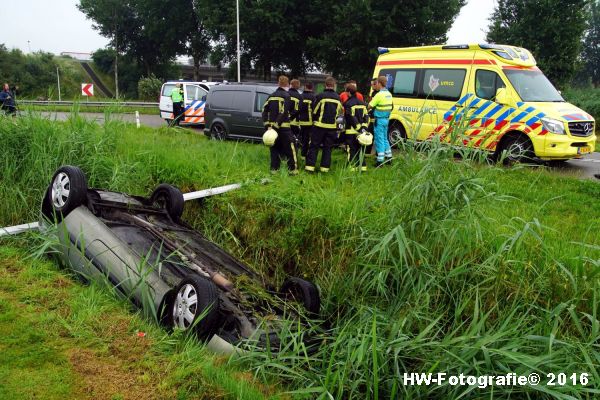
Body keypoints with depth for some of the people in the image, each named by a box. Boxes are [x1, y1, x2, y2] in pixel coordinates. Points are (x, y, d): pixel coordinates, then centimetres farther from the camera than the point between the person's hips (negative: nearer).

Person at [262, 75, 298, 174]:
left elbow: (264, 110, 5)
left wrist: (267, 123, 1)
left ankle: (274, 168, 13)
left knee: (274, 147, 13)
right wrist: (278, 124, -17)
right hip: (283, 126, -6)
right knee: (290, 147, 0)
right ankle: (293, 169, 0)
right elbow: (283, 112, -17)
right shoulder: (286, 95, -8)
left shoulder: (272, 96, 12)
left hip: (272, 126, 6)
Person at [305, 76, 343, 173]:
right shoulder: (338, 97, 5)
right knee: (327, 148, 10)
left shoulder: (320, 96, -8)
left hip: (320, 125, -3)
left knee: (314, 146, 4)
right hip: (332, 126, 3)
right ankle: (325, 167, 9)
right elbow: (340, 111, 16)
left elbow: (314, 111, -2)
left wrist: (314, 121, 15)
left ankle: (310, 166, 0)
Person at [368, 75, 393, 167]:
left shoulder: (379, 95, -18)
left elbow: (369, 106, -16)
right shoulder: (389, 94, 9)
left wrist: (372, 100, 5)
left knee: (379, 139, -3)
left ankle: (380, 160, 0)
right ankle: (388, 157, 26)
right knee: (385, 138, 20)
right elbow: (391, 105, 17)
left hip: (379, 120, -8)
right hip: (386, 119, 8)